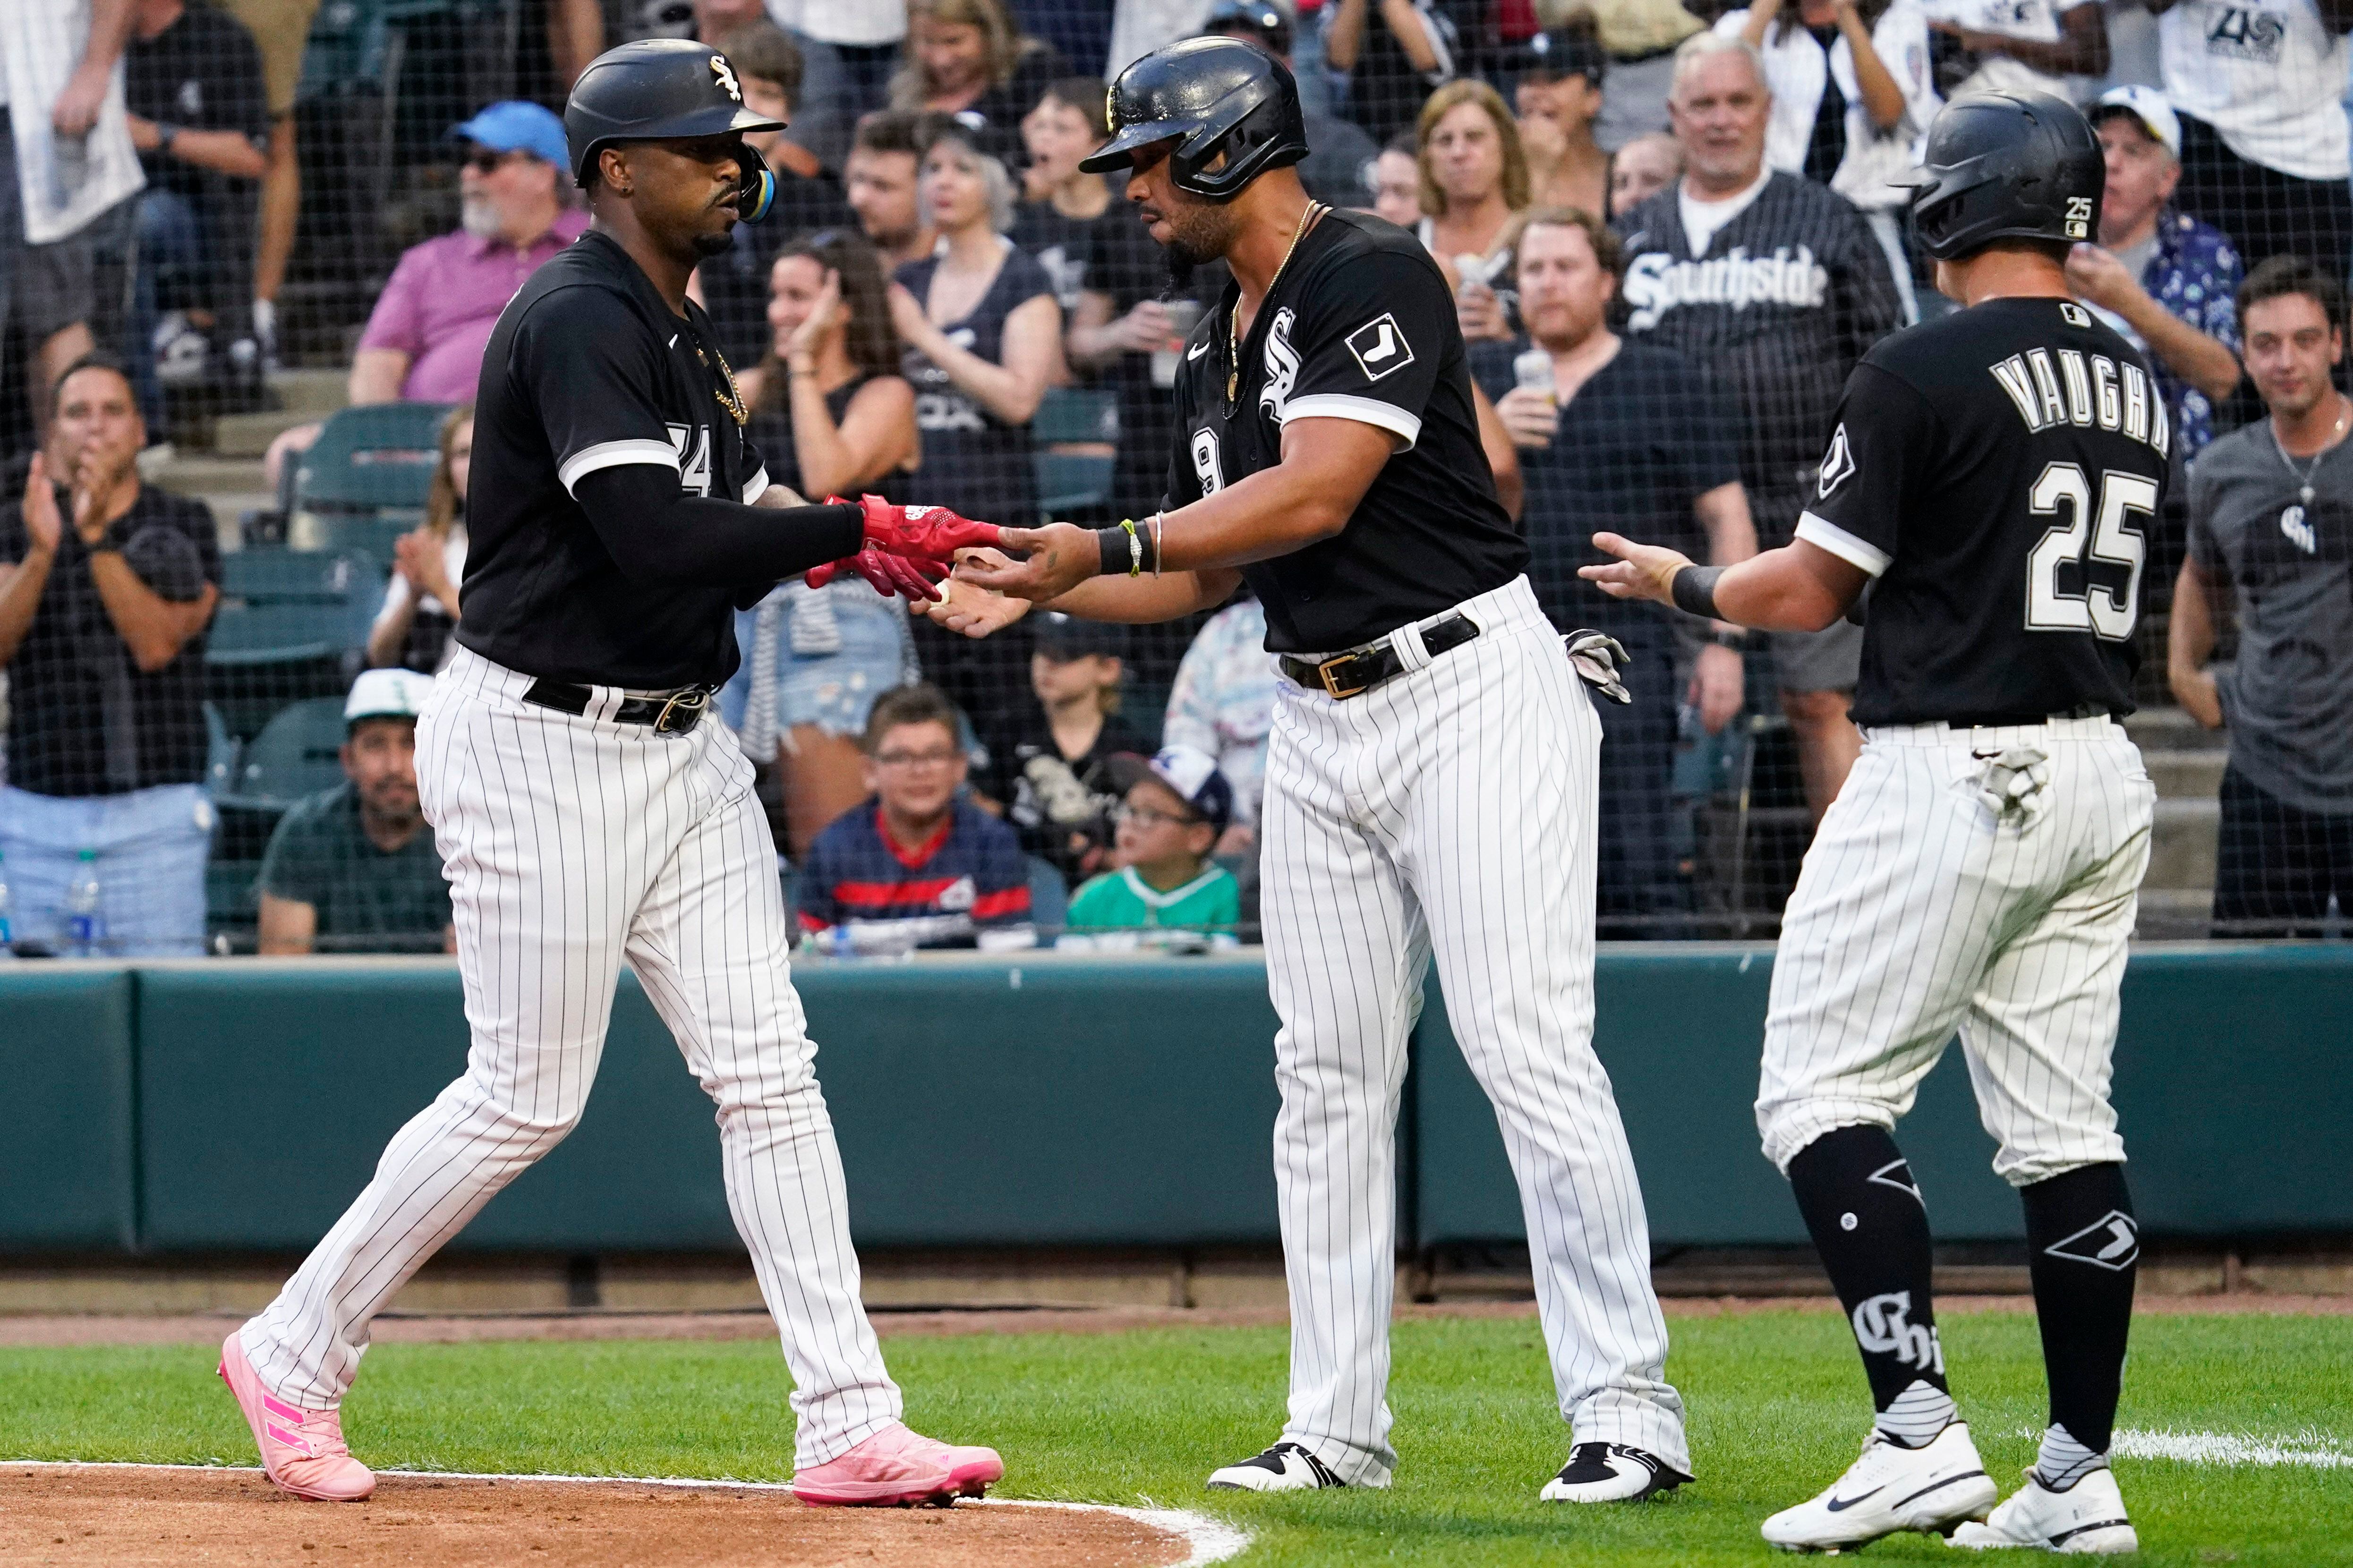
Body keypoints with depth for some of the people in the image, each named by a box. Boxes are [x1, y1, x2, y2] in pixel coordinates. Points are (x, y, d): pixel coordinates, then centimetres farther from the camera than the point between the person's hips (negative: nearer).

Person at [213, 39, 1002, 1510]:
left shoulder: (682, 333, 14)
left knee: (767, 1070, 2)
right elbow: (652, 537, -27)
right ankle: (296, 1352, 14)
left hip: (679, 747, 9)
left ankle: (850, 1428, 0)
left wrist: (854, 549, -3)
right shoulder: (577, 321, -17)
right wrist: (860, 528, -22)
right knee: (529, 1096, -3)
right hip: (540, 744, -9)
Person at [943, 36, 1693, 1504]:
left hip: (1474, 687, -9)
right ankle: (1338, 1428, 12)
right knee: (1329, 1071, 8)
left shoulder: (1373, 274, -13)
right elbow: (1210, 573, 21)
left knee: (1531, 1050, -13)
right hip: (1321, 723, 9)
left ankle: (1628, 1410, -12)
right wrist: (1036, 591, 9)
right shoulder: (1219, 349, 15)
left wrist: (1107, 544, -19)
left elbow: (1316, 495, -23)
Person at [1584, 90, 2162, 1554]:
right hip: (2106, 773, 7)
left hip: (1950, 769, -7)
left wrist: (1679, 581, 11)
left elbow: (1809, 591, -8)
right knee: (2064, 1120, 9)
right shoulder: (2137, 381, 11)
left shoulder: (1925, 371, -11)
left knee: (1824, 1092, -2)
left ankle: (1919, 1432, -15)